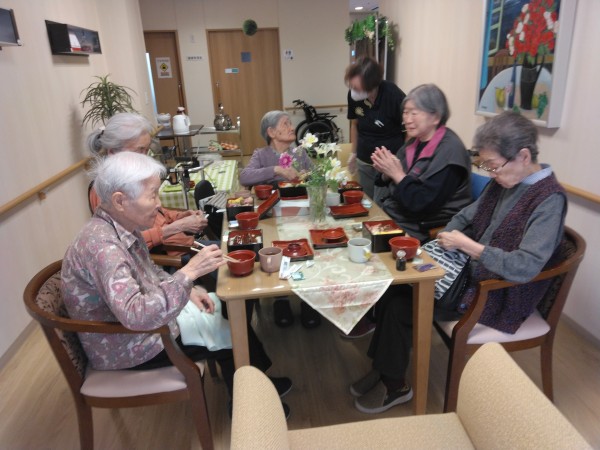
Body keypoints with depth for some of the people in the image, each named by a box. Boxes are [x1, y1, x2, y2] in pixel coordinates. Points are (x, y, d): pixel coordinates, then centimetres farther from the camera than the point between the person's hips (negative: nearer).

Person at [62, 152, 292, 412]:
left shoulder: (123, 227, -5)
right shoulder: (101, 244, -33)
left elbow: (149, 273, 11)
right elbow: (135, 315, -41)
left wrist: (187, 290, -3)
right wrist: (189, 273, -41)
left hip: (147, 315, 8)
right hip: (125, 349, -8)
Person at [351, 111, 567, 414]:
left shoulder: (549, 199, -20)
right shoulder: (503, 182, 3)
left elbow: (525, 267, -30)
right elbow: (467, 216, 14)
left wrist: (468, 246, -25)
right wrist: (447, 239, -5)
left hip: (500, 297, -8)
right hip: (472, 271, 8)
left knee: (401, 306, -12)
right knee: (396, 287, -4)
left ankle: (394, 386, 11)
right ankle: (384, 368, 11)